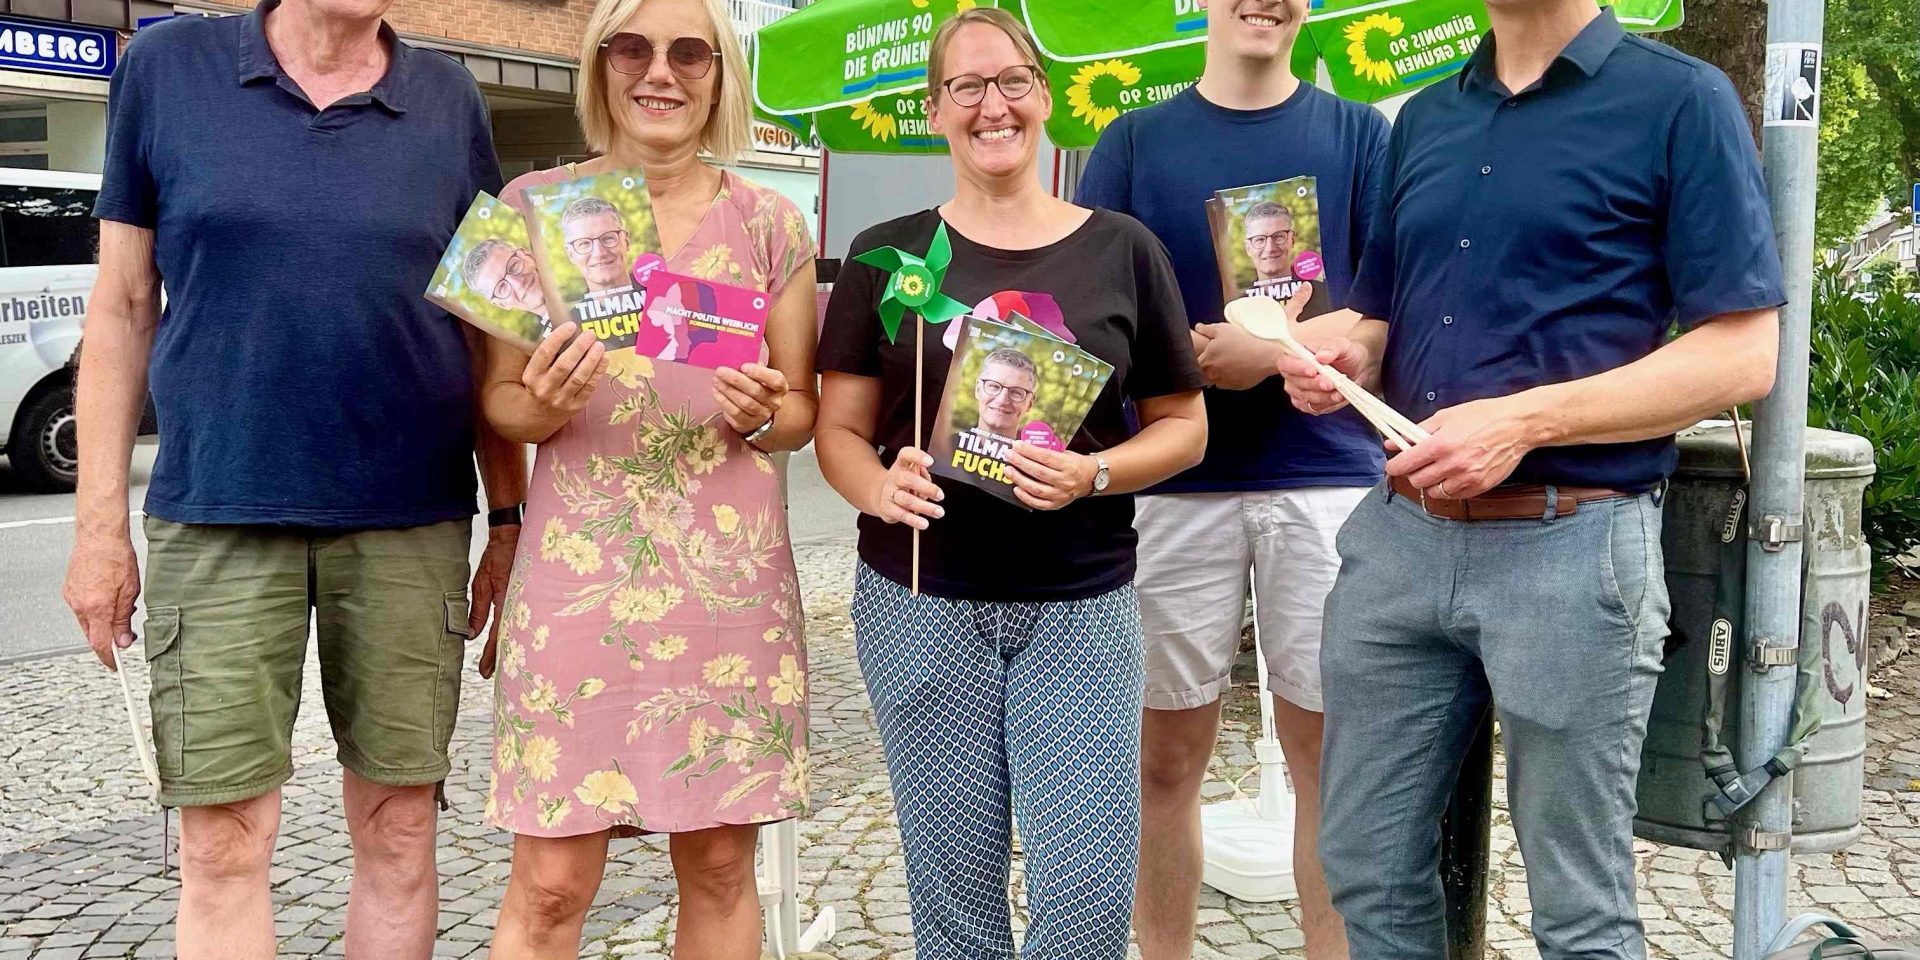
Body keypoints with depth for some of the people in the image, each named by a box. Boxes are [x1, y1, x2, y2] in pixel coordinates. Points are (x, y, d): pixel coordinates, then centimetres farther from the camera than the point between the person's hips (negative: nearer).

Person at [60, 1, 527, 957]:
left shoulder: (449, 101, 6)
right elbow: (122, 308, 5)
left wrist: (509, 517, 6)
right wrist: (100, 522, 1)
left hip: (411, 521, 1)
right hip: (217, 516, -1)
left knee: (398, 829, 7)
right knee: (223, 848, 0)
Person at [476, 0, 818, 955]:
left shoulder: (771, 223, 6)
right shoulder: (535, 207, 3)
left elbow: (802, 406, 11)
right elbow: (498, 399, 6)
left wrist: (757, 415, -11)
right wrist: (544, 406, -16)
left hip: (732, 569, 2)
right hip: (578, 565, -1)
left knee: (719, 865, 8)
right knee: (549, 883, -2)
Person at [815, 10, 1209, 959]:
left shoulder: (1122, 249, 3)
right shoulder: (886, 256, 4)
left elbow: (1183, 424, 6)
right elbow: (839, 429, 5)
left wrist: (1095, 475, -13)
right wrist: (882, 489, -17)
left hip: (1082, 605, 0)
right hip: (921, 603, 1)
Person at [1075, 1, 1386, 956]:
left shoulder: (1359, 134, 8)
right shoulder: (1135, 140, 8)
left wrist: (1273, 347, -17)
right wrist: (1200, 356, -15)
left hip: (1327, 479, 0)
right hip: (1173, 484, 0)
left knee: (1328, 751, 6)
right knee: (1169, 754, 7)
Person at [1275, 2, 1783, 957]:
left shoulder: (1682, 101, -4)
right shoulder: (1424, 117, 14)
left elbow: (1744, 352, -10)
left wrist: (1526, 421, -19)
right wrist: (1343, 357, -2)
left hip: (1570, 547, -5)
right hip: (1396, 537, 6)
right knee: (1366, 871, 13)